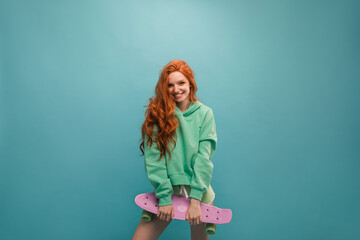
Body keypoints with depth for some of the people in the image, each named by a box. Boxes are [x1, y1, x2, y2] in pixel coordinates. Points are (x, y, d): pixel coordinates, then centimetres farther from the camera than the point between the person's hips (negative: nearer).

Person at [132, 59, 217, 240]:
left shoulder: (204, 113, -1)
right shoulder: (156, 113, -2)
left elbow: (203, 156, -8)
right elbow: (153, 157, -9)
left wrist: (195, 199, -14)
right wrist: (164, 197, -15)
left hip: (198, 191, 0)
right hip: (166, 190, 0)